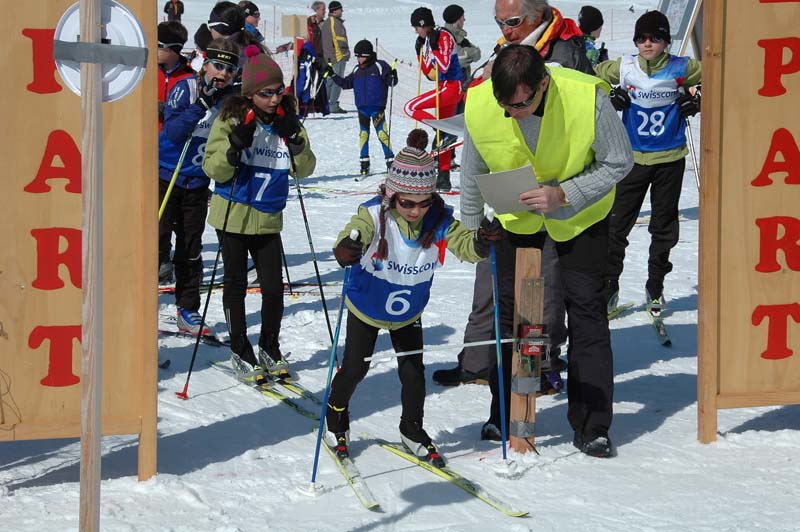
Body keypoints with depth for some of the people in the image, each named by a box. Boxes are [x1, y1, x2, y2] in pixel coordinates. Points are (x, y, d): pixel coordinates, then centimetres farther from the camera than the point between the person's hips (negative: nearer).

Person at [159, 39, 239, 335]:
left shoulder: (231, 99, 1)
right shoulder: (186, 88, -12)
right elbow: (173, 131, -24)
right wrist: (201, 105, -32)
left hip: (198, 184, 4)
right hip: (167, 177, -4)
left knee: (191, 248, 10)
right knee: (156, 239, -5)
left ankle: (188, 310, 18)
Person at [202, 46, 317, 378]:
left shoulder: (287, 122, 2)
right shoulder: (232, 120, -9)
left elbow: (305, 169, 0)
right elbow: (214, 169, -11)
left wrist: (294, 140, -16)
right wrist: (236, 145, -27)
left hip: (268, 219, 3)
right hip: (233, 215, -3)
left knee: (274, 288, 1)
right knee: (235, 285, 7)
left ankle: (270, 348, 20)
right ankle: (240, 350, 20)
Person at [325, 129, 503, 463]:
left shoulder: (439, 220, -21)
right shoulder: (374, 215, -32)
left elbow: (465, 245, -22)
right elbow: (356, 231, -47)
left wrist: (482, 241, -46)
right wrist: (346, 248, -71)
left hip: (409, 313, 3)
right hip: (367, 307, -2)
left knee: (413, 372, 5)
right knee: (355, 368, 7)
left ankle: (412, 430, 27)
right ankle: (336, 413, 37)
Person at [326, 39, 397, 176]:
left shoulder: (380, 66, -2)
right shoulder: (357, 71, 14)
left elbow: (391, 82, -5)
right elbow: (346, 83, 21)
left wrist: (393, 76, -26)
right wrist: (333, 75, 14)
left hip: (377, 108, -5)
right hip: (362, 108, 5)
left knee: (382, 133, -8)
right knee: (363, 134, 6)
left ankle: (390, 161, -1)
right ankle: (364, 164, 12)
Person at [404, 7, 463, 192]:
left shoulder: (444, 36, -11)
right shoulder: (428, 40, 14)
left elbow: (444, 66, -22)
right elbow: (431, 73, 17)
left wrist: (433, 47, -16)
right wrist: (420, 52, 13)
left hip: (451, 87, -10)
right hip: (444, 88, 10)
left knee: (410, 107, -15)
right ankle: (444, 178, 10)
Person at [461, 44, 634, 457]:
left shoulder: (588, 98, -34)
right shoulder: (479, 105, -26)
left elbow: (618, 163, -19)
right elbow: (473, 174, -6)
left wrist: (563, 195, -31)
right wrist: (471, 232, 3)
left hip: (579, 215, -2)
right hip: (515, 214, 2)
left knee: (586, 308, -5)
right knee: (509, 308, 5)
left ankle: (592, 426, 0)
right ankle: (504, 414, 20)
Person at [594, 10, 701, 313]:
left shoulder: (680, 68, -3)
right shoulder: (624, 68, -1)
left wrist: (698, 100, -3)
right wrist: (609, 97, -2)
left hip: (670, 159, 0)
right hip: (634, 157, 0)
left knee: (664, 226, 9)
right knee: (617, 223, -3)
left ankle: (655, 287, 22)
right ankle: (609, 285, 6)